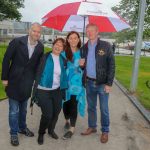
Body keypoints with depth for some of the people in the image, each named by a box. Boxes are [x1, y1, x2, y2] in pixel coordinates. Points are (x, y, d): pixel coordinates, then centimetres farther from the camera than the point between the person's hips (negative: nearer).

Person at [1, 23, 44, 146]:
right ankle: (14, 133, 22)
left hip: (27, 83, 4)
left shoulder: (40, 47, -3)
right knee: (14, 110, 5)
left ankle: (22, 127, 39)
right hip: (14, 81, -3)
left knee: (23, 108, 20)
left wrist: (36, 79, 5)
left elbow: (38, 64, 6)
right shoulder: (16, 42, -14)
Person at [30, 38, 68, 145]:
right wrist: (35, 91, -13)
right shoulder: (46, 57, -9)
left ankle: (51, 130, 39)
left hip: (57, 90, 5)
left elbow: (64, 75, 11)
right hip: (44, 91, -5)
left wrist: (63, 90, 7)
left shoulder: (62, 60, 4)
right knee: (47, 114, -7)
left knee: (56, 112, 12)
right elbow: (39, 74, -10)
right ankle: (41, 133, 21)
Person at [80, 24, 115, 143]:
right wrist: (81, 64, -7)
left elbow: (111, 65, -9)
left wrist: (109, 83, -14)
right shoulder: (85, 47, 7)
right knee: (91, 107, 16)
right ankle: (92, 127, 33)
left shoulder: (105, 46, -7)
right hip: (89, 82, 4)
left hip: (102, 83, -4)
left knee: (104, 109, 6)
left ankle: (105, 131, 22)